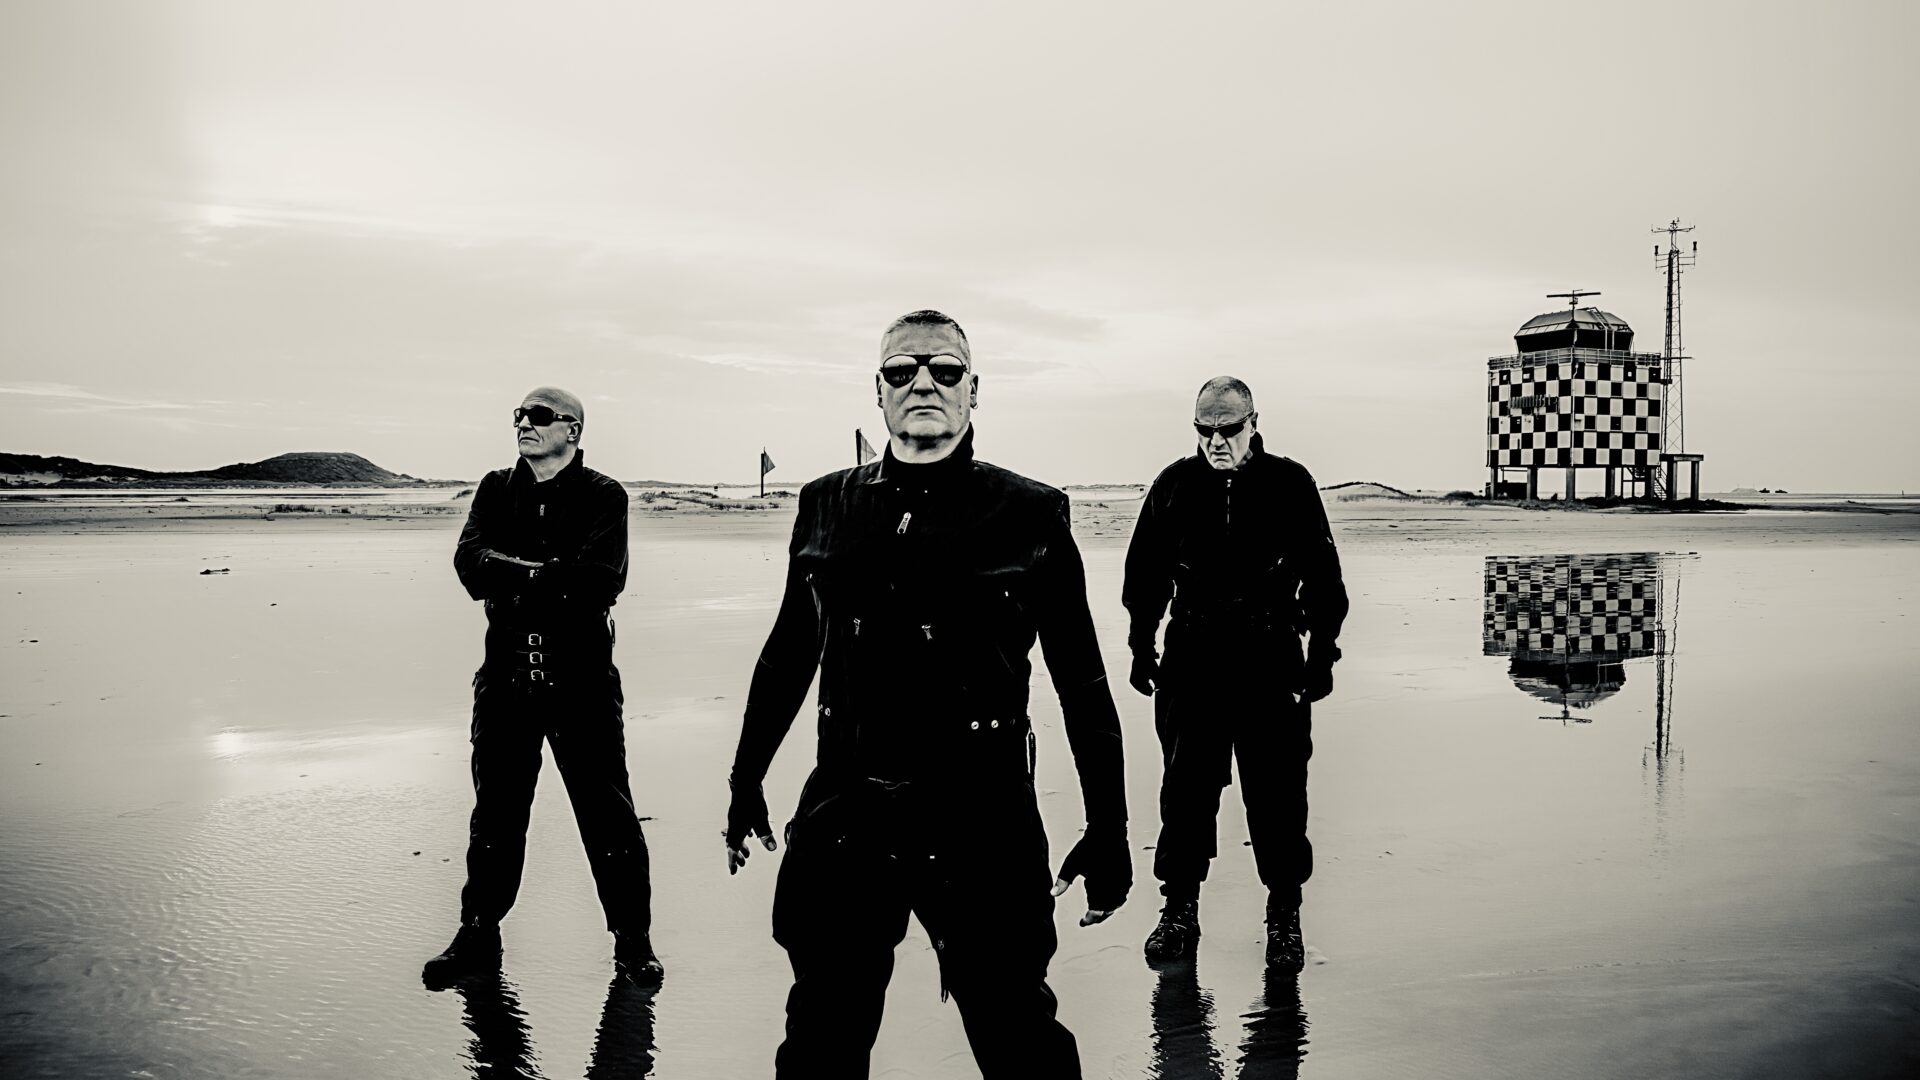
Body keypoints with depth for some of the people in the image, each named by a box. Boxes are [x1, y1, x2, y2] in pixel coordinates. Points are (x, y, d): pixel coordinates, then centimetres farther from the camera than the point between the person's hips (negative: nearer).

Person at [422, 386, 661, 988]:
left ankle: (633, 941, 15)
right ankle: (478, 935, 29)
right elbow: (470, 564, -6)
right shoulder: (496, 490, 11)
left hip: (582, 678, -3)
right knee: (494, 814, 14)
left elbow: (602, 580, -17)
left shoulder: (603, 496, -1)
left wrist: (516, 577, -13)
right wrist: (553, 575, -15)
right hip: (506, 678, 4)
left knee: (608, 815, 1)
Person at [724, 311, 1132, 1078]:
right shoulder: (826, 505, 6)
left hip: (983, 821, -3)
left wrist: (1108, 829, 1)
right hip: (845, 814, 3)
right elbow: (788, 654, 17)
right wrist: (747, 781, 21)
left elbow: (1082, 684, 0)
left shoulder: (1031, 513, -3)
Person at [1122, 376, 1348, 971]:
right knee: (1185, 790, 6)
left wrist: (1321, 655, 3)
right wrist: (1142, 649, 9)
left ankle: (1284, 915, 17)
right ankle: (1179, 909, 20)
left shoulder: (1290, 485, 1)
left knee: (1277, 793, 2)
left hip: (1272, 665, -1)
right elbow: (1143, 575, 12)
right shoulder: (1173, 486, 5)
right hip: (1191, 662, 2)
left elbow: (1323, 577, 6)